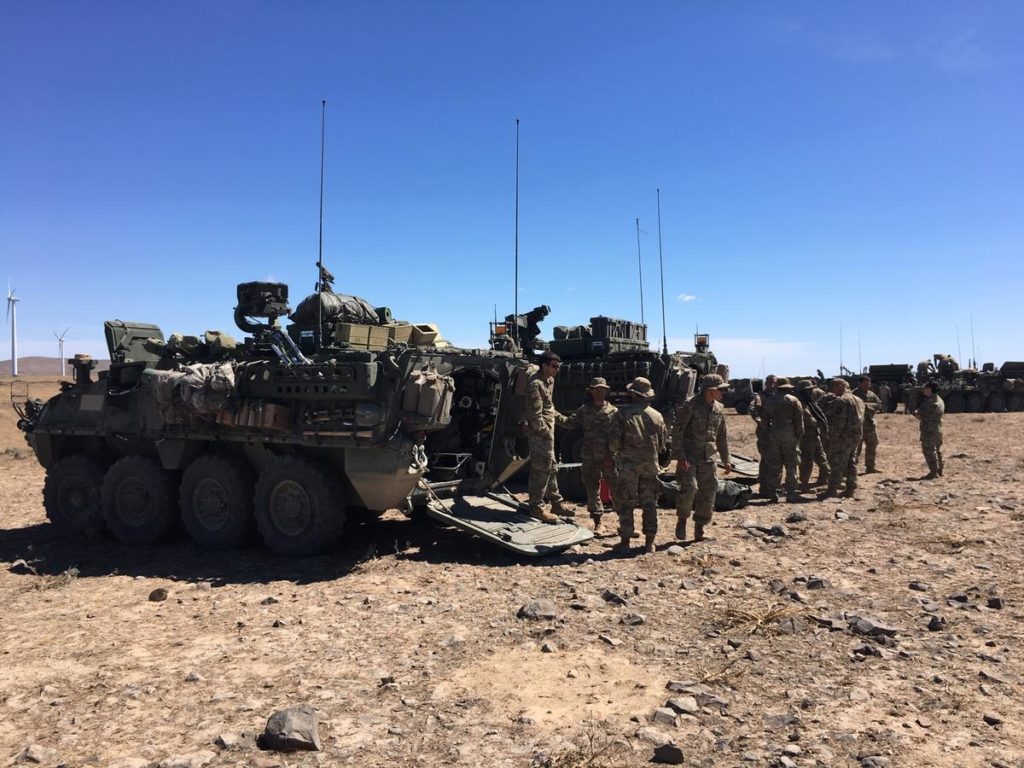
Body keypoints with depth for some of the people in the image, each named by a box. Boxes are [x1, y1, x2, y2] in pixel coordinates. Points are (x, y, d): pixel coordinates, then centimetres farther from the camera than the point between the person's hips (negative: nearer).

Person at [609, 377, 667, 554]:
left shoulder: (623, 414, -9)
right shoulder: (656, 415, 3)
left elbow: (614, 441, -10)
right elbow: (663, 443, 9)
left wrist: (616, 450, 11)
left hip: (628, 465, -3)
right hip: (650, 465, 3)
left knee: (626, 504, 4)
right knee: (649, 503, 10)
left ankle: (625, 541, 6)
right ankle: (649, 542, 13)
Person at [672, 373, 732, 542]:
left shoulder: (719, 409, 9)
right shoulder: (690, 406, -11)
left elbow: (722, 436, 19)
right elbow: (677, 431, -14)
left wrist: (726, 460, 18)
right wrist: (679, 457, -19)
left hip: (707, 458, 6)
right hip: (688, 457, -6)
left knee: (708, 491, 5)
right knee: (689, 488, -18)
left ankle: (699, 530, 18)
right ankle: (681, 521, 6)